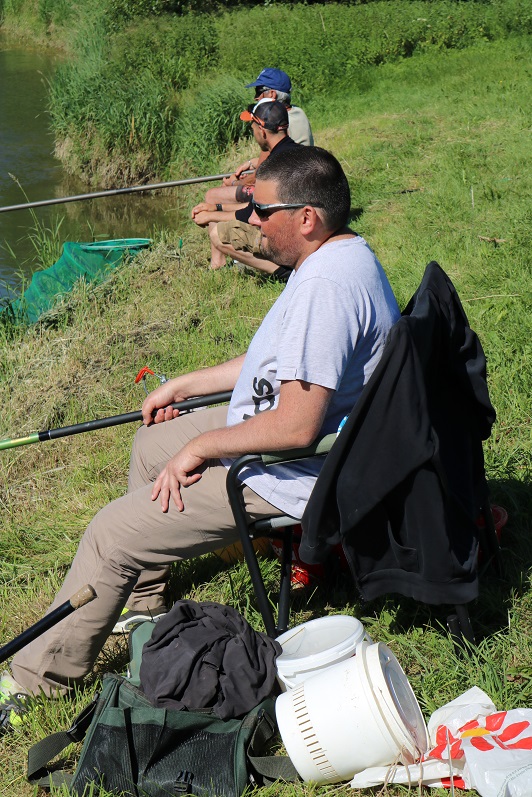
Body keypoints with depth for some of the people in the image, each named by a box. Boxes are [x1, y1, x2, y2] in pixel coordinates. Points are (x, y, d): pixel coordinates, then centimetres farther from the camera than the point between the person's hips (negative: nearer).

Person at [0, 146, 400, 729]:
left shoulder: (327, 285, -30)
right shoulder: (338, 256, 5)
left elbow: (295, 427, -34)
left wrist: (200, 447, -19)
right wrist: (182, 387, 20)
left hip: (285, 475, -11)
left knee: (111, 533, -6)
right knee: (151, 445, 27)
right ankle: (145, 604, 39)